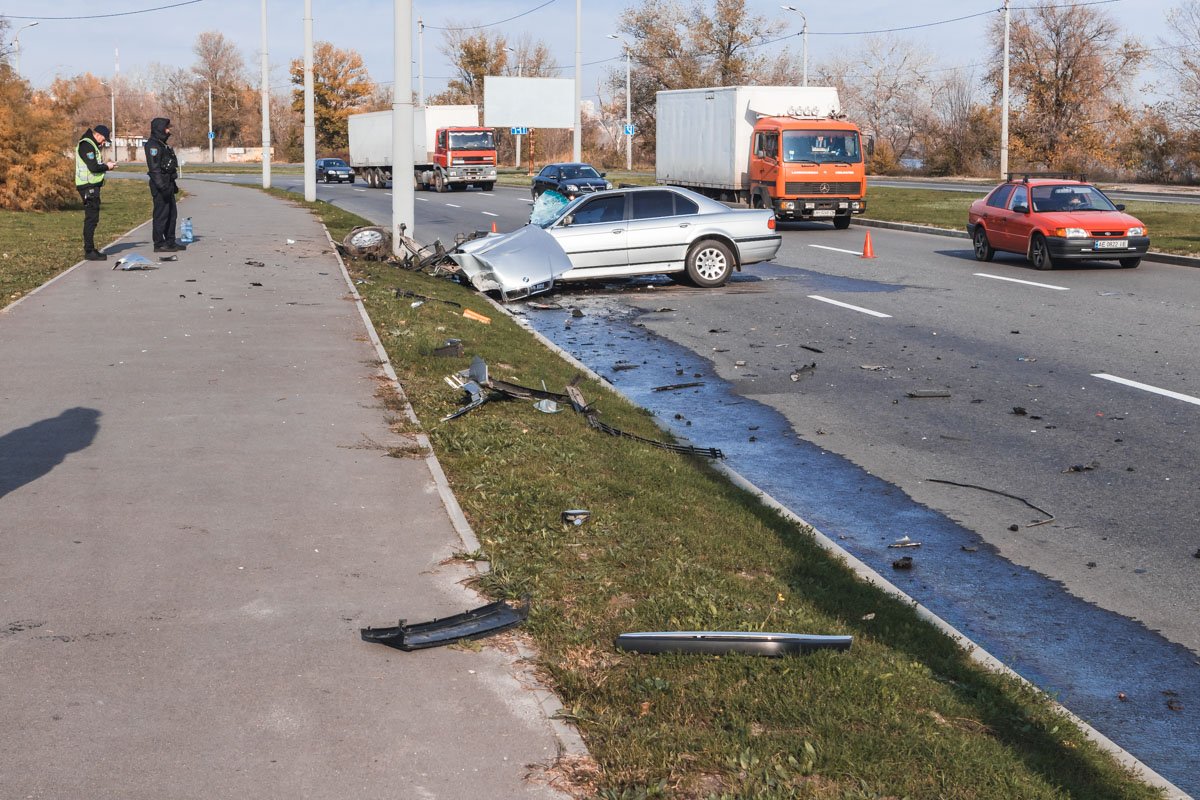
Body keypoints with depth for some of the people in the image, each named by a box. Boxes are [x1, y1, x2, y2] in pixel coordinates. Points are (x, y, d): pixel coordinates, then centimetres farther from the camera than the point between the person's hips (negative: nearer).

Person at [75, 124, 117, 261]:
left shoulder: (91, 145, 20)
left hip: (92, 186, 11)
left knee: (92, 218, 14)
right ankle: (89, 251, -8)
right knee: (91, 219, -9)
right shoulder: (86, 145, -14)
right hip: (88, 187, -11)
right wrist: (106, 166, -6)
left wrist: (105, 165, 5)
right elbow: (93, 167, -21)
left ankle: (90, 249, 20)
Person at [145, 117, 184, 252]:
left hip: (167, 184, 10)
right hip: (160, 185, -10)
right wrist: (162, 186, -26)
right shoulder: (153, 145, -14)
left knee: (171, 213, 14)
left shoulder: (162, 144, 18)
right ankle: (159, 244, -3)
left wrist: (173, 185, 25)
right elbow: (154, 168, -21)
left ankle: (170, 242, 21)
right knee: (161, 214, -7)